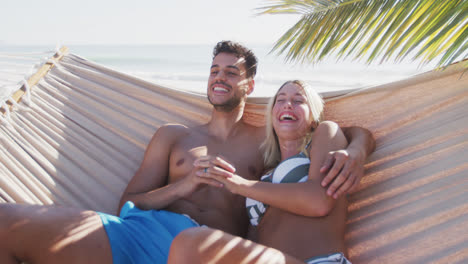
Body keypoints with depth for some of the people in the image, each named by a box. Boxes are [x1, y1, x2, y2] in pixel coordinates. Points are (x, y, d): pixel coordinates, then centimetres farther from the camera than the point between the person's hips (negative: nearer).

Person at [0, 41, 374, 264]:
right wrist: (182, 186, 0)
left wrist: (353, 152, -2)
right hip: (148, 229, 2)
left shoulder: (268, 141, 22)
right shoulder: (173, 135, 26)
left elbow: (356, 130, 24)